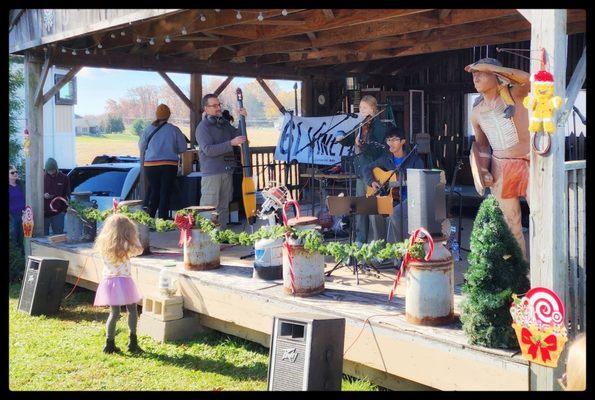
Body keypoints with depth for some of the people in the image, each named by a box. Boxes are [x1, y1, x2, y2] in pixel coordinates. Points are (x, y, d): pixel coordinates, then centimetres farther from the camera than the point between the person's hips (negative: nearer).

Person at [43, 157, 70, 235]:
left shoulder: (64, 178, 4)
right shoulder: (43, 178, 5)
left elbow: (67, 195, 7)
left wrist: (64, 209, 0)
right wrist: (43, 195, -10)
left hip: (58, 213, -1)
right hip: (44, 213, 1)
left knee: (58, 234, 0)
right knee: (43, 235, 6)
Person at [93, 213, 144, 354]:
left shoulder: (103, 244, -1)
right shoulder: (126, 246, -13)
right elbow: (139, 250, 1)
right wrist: (135, 236, 8)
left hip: (108, 281, 4)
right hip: (123, 281, -4)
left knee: (114, 313, 11)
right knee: (132, 310, 12)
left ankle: (110, 344, 11)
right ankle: (133, 342, 10)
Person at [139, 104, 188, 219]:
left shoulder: (148, 129, 1)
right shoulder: (174, 130, -4)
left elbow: (141, 147, 10)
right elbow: (183, 148, 2)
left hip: (150, 165, 2)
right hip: (169, 165, -2)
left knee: (153, 191, 15)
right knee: (165, 193, 4)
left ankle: (148, 218, 14)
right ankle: (163, 219, 4)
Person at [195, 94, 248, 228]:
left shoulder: (224, 123, 14)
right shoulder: (203, 127, -8)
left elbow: (237, 134, 23)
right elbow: (208, 150, -19)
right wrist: (231, 143, -24)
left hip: (227, 171, 7)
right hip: (211, 173, -7)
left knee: (224, 206, 11)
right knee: (209, 207, -9)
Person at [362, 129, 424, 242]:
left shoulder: (414, 159, -2)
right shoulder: (386, 159, 11)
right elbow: (367, 168, 18)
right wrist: (372, 182, 0)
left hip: (409, 198, -4)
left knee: (395, 213, -32)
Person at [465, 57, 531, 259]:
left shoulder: (513, 94, -4)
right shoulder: (476, 113, 9)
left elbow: (527, 79, -26)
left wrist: (491, 67, -22)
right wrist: (483, 170, 2)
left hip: (528, 163, -4)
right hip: (501, 168, 4)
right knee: (512, 224, 7)